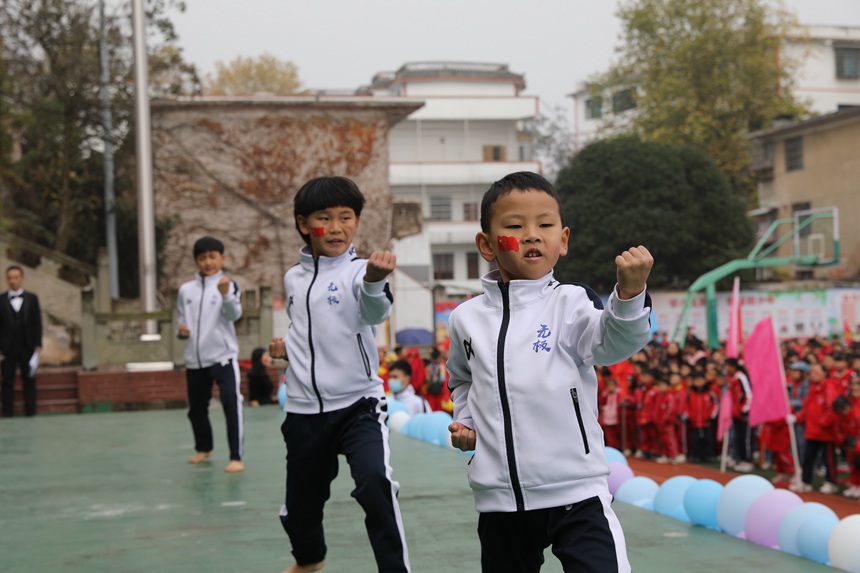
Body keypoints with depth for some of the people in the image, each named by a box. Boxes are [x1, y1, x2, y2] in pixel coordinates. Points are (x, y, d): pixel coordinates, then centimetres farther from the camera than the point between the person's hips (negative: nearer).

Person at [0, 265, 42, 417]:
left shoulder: (32, 299, 7)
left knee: (29, 381, 4)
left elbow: (37, 323, 5)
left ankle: (30, 413, 7)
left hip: (27, 347, 1)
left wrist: (38, 346, -2)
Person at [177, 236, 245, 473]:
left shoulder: (228, 285, -6)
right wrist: (181, 330, -6)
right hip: (194, 359, 5)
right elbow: (182, 320, 16)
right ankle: (204, 448, 40)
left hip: (223, 356, -5)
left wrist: (225, 294, -39)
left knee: (231, 404, -15)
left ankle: (236, 457, -10)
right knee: (196, 409, 17)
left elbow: (235, 315, -22)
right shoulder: (186, 289, 7)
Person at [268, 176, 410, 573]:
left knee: (375, 484, -28)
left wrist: (375, 280, -56)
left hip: (358, 405, -5)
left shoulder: (359, 271, -11)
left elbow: (375, 311, -34)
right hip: (303, 410, 5)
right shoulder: (293, 279, 6)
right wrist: (286, 347, 2)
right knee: (299, 504, 17)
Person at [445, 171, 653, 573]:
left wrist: (629, 293, -43)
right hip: (498, 499, 4)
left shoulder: (569, 304, -6)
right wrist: (463, 421, 6)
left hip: (576, 491, -4)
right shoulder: (466, 318, 5)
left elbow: (615, 343, -25)